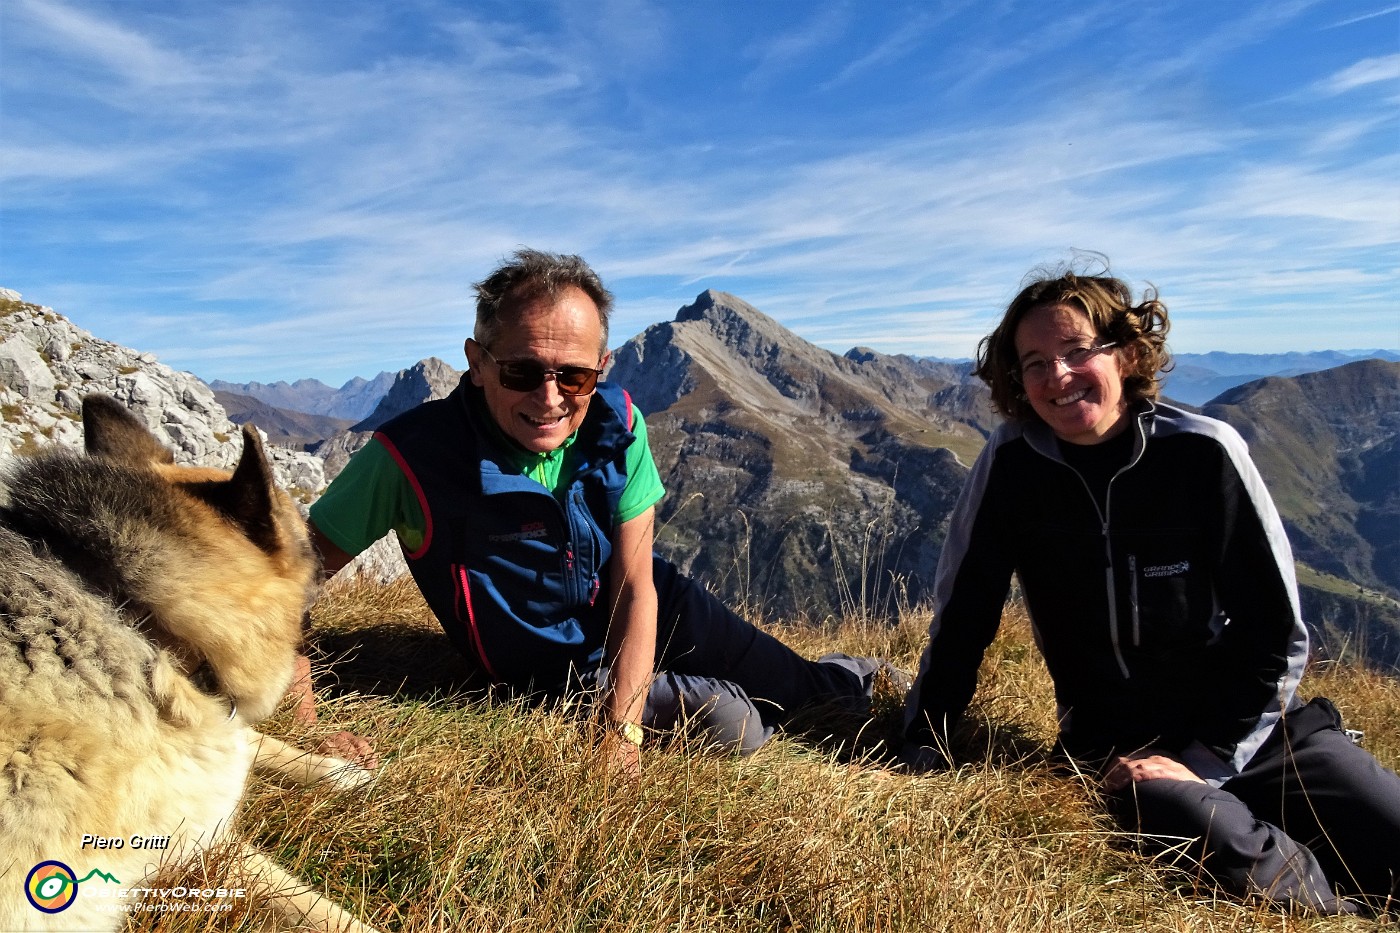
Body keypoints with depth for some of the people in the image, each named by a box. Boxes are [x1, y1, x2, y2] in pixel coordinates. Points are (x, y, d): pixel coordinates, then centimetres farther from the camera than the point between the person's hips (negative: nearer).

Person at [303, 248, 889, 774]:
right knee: (736, 724, -14)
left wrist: (622, 734, -24)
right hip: (552, 672, -2)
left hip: (643, 612, 3)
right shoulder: (415, 454, -31)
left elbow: (635, 586, -18)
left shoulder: (616, 424, -22)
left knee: (782, 672, 16)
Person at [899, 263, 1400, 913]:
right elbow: (960, 615, -2)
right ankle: (1333, 905, 0)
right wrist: (922, 751, -6)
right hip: (1115, 745, 0)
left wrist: (1204, 759, -12)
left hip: (1249, 723, 1)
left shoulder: (1203, 452, -10)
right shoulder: (1010, 464, -9)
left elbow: (1274, 632, -5)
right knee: (1219, 841, -29)